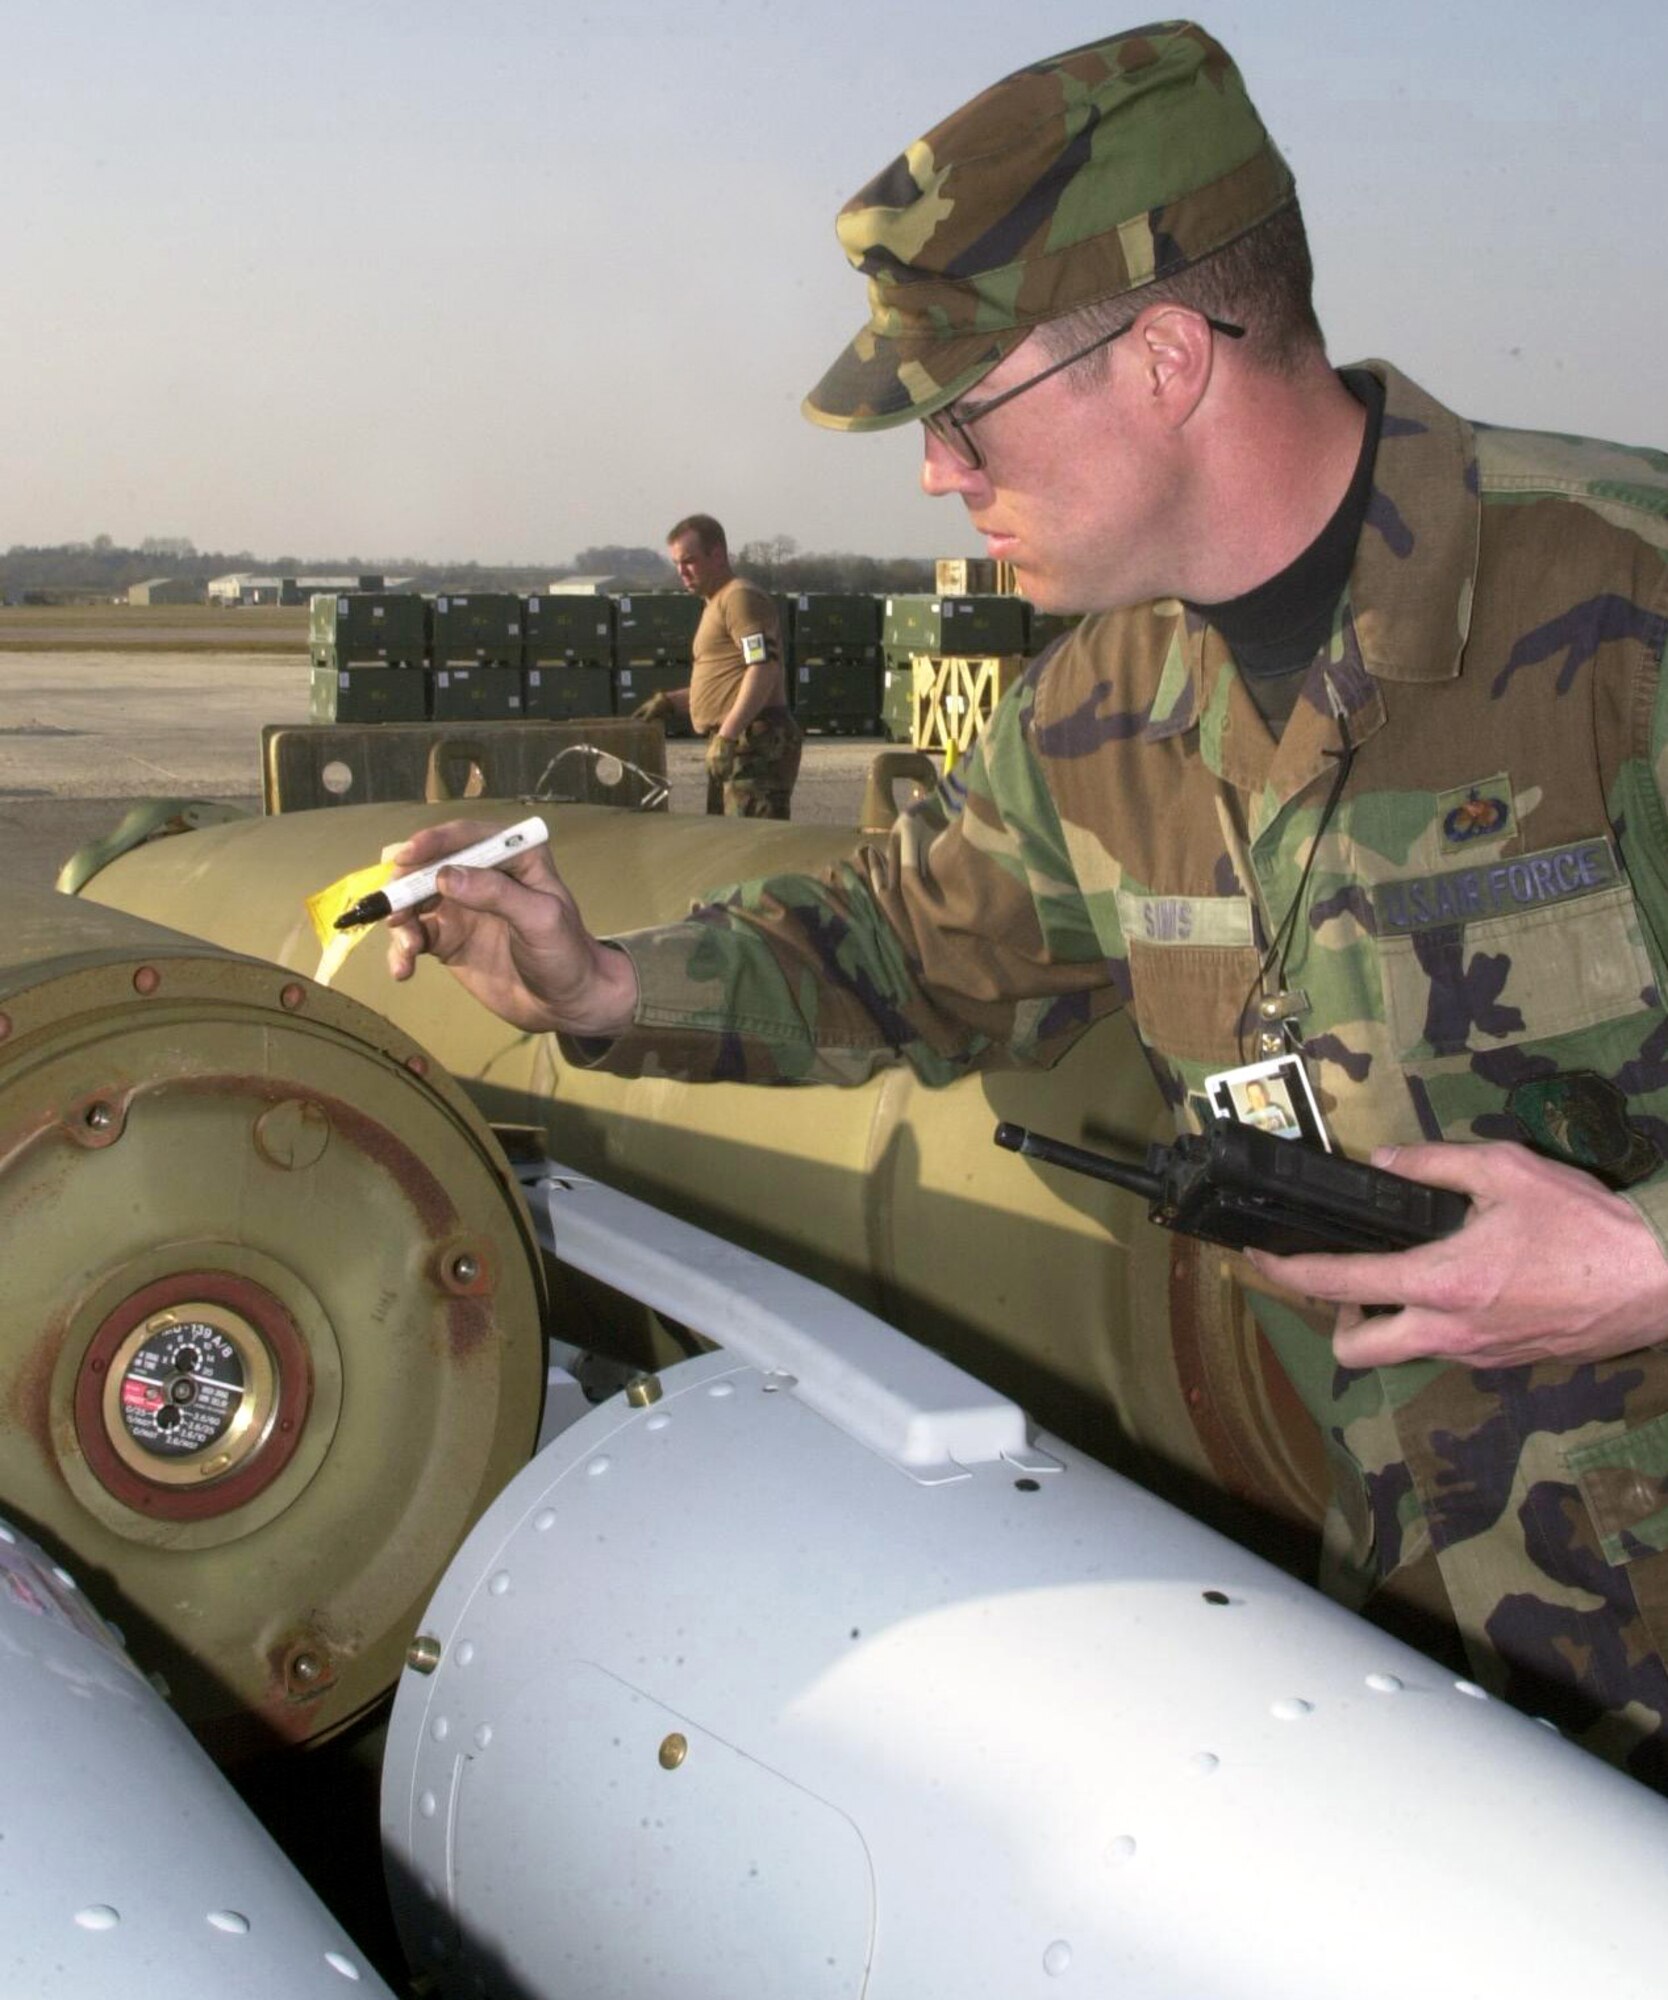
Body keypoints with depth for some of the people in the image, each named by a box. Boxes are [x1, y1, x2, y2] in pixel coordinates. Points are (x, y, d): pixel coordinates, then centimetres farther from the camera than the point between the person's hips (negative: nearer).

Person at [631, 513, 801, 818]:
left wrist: (727, 735, -27)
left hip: (755, 743, -11)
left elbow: (764, 668, -22)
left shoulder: (741, 597, -9)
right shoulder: (717, 604, 24)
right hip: (734, 745, 11)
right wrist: (669, 702, 21)